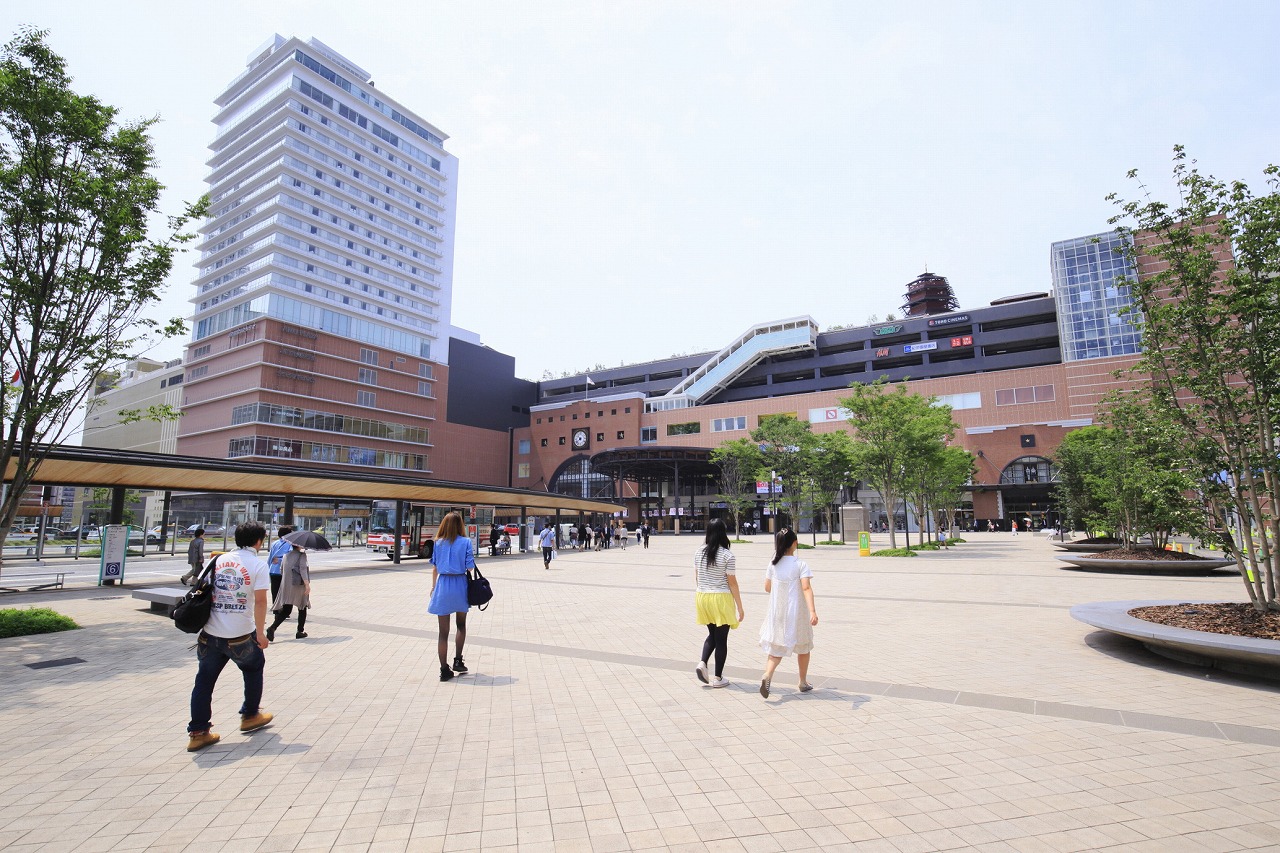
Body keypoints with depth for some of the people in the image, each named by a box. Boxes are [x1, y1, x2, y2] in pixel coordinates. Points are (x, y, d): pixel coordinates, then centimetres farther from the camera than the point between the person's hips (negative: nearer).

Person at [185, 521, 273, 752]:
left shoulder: (220, 559, 8)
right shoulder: (258, 564, -8)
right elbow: (260, 600, -14)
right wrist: (260, 632, -7)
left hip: (211, 633, 4)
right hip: (241, 634, -4)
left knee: (204, 680, 13)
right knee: (253, 668, 19)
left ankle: (198, 732, 14)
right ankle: (250, 715, 31)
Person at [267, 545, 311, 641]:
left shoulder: (286, 555, 10)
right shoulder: (302, 554, -8)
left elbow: (281, 570, 16)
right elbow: (303, 569, -18)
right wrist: (307, 584, -21)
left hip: (286, 586, 5)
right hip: (299, 585, -5)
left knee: (286, 610, 6)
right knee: (302, 608, 13)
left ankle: (272, 628, -16)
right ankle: (300, 631, 15)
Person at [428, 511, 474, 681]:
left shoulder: (439, 543, 2)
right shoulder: (465, 542, -5)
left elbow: (434, 568, 8)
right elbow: (470, 568, -9)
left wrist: (433, 586, 19)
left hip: (443, 585, 1)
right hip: (460, 585, -1)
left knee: (443, 631, 7)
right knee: (461, 625, 22)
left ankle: (444, 670, 10)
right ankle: (458, 661, 20)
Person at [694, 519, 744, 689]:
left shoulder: (699, 553, 2)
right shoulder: (727, 555, -12)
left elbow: (697, 578, 10)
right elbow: (732, 582, -10)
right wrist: (740, 607, -2)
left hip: (702, 597, 5)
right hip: (720, 599, -5)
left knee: (712, 634, 22)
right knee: (721, 638, 7)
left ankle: (702, 663, 4)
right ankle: (718, 678, 14)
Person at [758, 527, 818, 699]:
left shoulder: (773, 564, 0)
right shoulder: (800, 565, -12)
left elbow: (767, 588, 7)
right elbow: (806, 588, -23)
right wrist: (813, 611, -30)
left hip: (776, 613, 3)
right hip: (796, 613, -3)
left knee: (777, 648, 7)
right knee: (803, 647, 19)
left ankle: (767, 676, -19)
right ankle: (803, 683, 32)